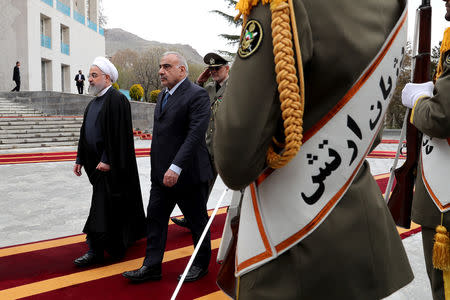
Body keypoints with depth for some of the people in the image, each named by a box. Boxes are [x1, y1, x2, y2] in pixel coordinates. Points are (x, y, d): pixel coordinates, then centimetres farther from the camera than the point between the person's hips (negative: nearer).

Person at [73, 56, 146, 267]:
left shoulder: (117, 100, -13)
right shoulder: (93, 103, 15)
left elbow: (119, 134, -19)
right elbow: (85, 134, 19)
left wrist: (107, 161, -21)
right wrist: (80, 159, 15)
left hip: (110, 165, -9)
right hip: (96, 162, 9)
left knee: (103, 206, -4)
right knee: (117, 204, 18)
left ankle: (96, 251, 5)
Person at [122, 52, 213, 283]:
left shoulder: (197, 95, -14)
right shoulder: (163, 95, 14)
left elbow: (195, 134, -23)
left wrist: (176, 167, -28)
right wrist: (158, 168, 16)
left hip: (188, 174, -8)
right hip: (162, 173, 8)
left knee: (197, 221, 9)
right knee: (155, 218, 10)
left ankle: (201, 264, 29)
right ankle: (151, 267, 23)